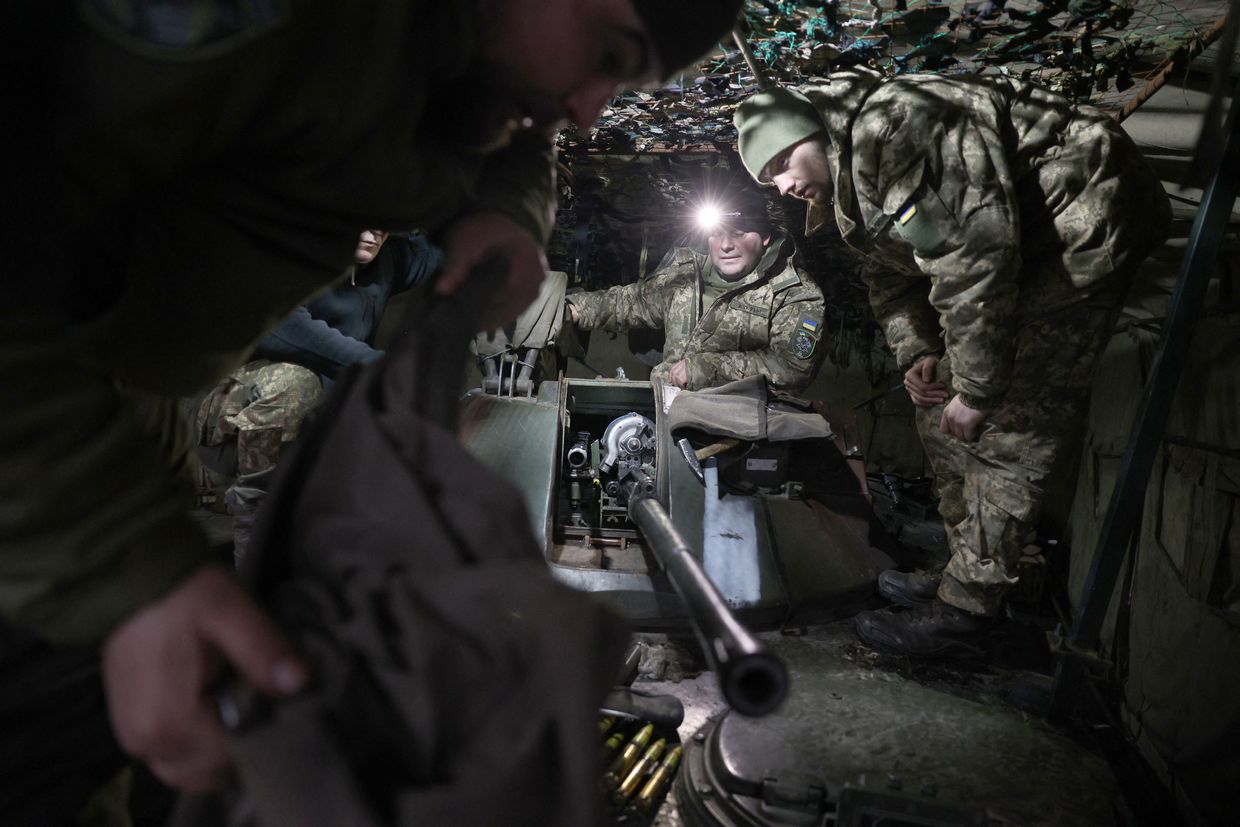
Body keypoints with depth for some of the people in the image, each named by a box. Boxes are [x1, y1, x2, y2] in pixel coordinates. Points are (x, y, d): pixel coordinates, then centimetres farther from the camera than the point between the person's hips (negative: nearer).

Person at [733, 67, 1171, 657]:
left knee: (1006, 428, -14)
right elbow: (889, 274, 15)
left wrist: (975, 389, -22)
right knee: (941, 415, 9)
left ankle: (961, 615, -5)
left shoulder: (889, 129, -26)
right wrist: (917, 353, -3)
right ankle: (967, 573, 20)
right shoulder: (846, 184, 7)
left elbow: (975, 258, -29)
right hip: (1022, 245, 10)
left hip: (1085, 221, -10)